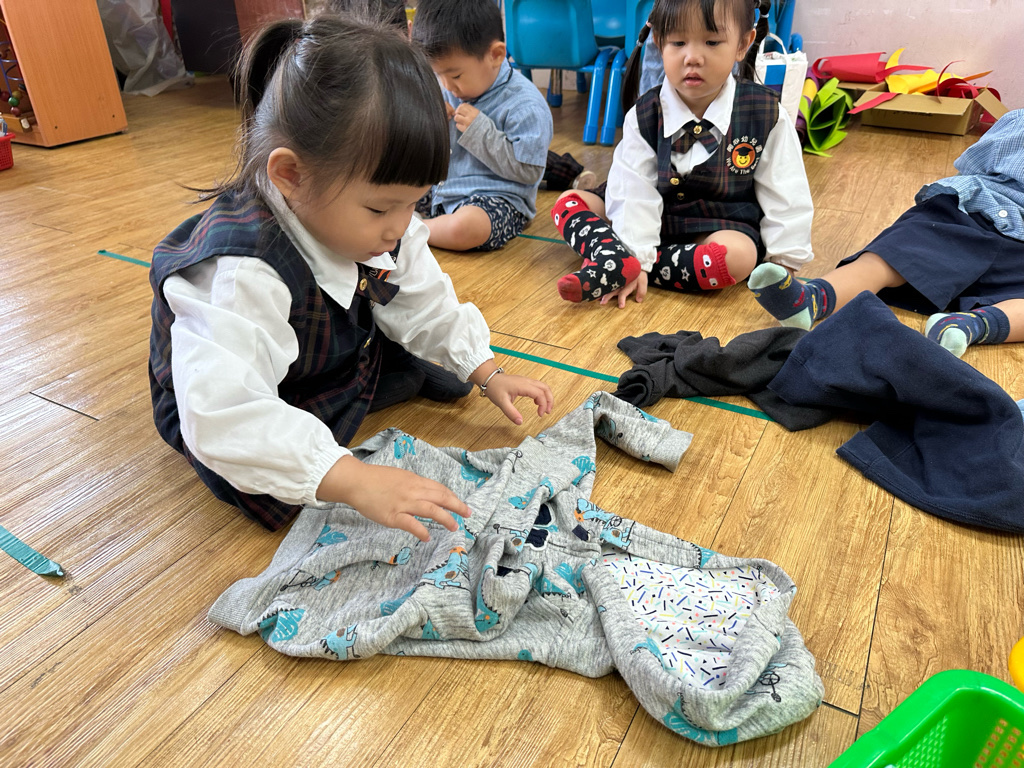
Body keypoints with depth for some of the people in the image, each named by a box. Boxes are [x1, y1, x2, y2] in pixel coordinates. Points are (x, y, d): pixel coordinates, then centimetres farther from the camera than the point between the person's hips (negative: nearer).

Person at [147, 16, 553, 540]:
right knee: (271, 492, -29)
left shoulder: (378, 221, -18)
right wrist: (354, 480, -55)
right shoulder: (240, 273, -43)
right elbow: (224, 414, -50)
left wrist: (486, 372, -6)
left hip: (344, 352, 5)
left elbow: (422, 302, -3)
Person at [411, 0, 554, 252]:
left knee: (466, 226, -37)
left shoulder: (525, 105, -18)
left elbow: (528, 171, -21)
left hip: (498, 198, -7)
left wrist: (478, 129, -23)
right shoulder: (449, 89, 4)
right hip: (443, 187, 8)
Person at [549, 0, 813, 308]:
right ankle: (617, 261, -39)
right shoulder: (644, 115, -7)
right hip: (654, 225, 2)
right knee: (569, 202, -11)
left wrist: (784, 264, -4)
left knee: (736, 254, -38)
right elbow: (635, 193, -15)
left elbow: (784, 198, -4)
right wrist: (635, 256, -25)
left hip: (724, 228, -1)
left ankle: (611, 271, -31)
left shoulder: (765, 114, -8)